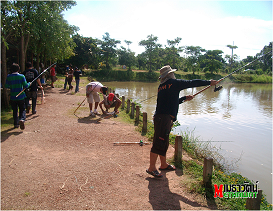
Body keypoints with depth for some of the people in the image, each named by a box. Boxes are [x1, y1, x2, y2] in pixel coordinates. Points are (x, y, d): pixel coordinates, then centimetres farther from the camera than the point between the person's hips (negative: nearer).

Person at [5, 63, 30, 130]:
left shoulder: (9, 77, -3)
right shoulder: (22, 76, -8)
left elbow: (7, 86, -3)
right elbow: (25, 86, -10)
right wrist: (29, 83, 10)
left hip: (12, 97, 2)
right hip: (21, 96, -2)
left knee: (15, 111, 14)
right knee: (22, 109, 6)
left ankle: (16, 124, 18)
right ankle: (22, 119, -21)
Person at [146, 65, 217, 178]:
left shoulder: (161, 86, 18)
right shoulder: (174, 83, -4)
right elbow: (192, 83, 1)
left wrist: (185, 98, 30)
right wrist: (209, 82, 12)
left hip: (160, 117, 9)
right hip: (164, 118, -9)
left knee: (163, 143, 18)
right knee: (158, 143, -6)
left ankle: (164, 164, 30)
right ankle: (151, 168, -1)